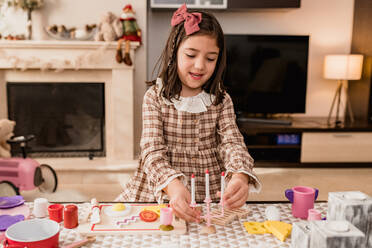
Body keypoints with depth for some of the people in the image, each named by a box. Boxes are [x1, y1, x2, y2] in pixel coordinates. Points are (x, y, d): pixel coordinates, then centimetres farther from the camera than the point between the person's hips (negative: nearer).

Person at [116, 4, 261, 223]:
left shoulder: (221, 101, 4)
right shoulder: (155, 97, -3)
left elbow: (232, 143, -7)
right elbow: (153, 151, -12)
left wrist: (240, 177, -31)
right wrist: (173, 186, -33)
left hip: (212, 194, 2)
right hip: (161, 192, -1)